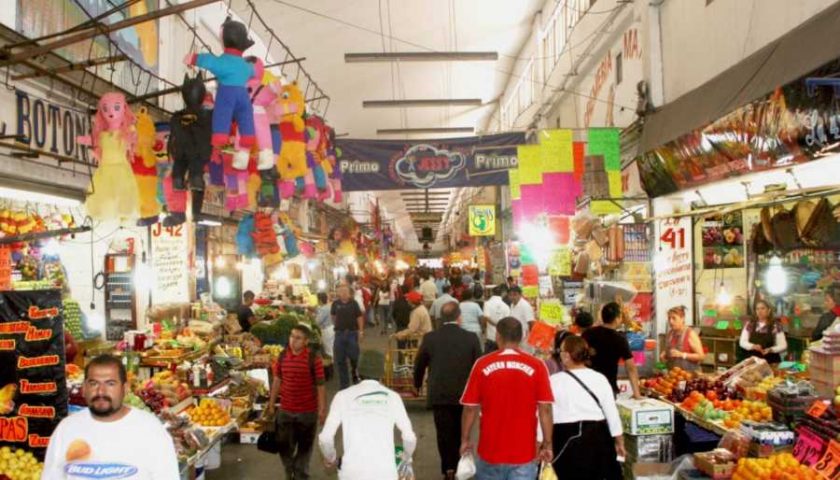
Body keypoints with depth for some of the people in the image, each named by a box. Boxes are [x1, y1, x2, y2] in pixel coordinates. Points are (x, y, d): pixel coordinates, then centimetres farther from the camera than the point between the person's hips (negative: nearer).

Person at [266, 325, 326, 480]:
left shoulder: (313, 359, -14)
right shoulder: (282, 357, -3)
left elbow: (320, 386, -10)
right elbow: (277, 381, 7)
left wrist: (322, 410, -10)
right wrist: (271, 405, 10)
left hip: (308, 411, -3)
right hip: (285, 410, 3)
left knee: (305, 446, 14)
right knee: (284, 445, 15)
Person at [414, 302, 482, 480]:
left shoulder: (430, 338, -8)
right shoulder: (471, 338, -9)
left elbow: (419, 365, 4)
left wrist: (417, 384, 22)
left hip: (439, 394, -1)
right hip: (464, 393, 1)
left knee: (444, 432, 8)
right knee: (459, 432, 18)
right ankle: (456, 466, 30)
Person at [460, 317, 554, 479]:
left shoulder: (482, 364, -7)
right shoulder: (536, 366, -8)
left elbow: (470, 408, -4)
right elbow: (545, 409, -10)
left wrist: (465, 440, 8)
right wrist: (547, 444, 0)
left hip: (490, 449, 1)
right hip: (524, 451, -1)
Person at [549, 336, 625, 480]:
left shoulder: (554, 381, -9)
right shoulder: (599, 379, 1)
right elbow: (612, 412, 4)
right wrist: (619, 441, 14)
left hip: (567, 438, -3)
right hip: (598, 435, 4)